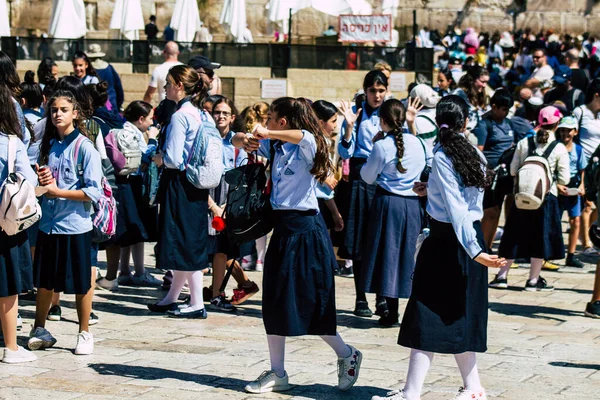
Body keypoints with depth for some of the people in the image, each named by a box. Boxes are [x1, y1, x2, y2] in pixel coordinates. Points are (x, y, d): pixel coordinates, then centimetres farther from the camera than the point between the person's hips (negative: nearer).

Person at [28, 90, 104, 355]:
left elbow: (93, 192, -13)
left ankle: (84, 334, 17)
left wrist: (57, 191, -13)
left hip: (75, 225, -5)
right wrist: (40, 181, -4)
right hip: (48, 224, 5)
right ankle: (39, 330, 27)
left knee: (81, 283, 4)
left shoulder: (85, 147, -8)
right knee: (43, 281, 13)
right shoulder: (49, 145, 10)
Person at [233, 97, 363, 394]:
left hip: (305, 230, -8)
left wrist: (267, 134, -33)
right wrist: (245, 140, -11)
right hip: (283, 227, 8)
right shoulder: (275, 147, 10)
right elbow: (237, 140, 12)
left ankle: (347, 356, 18)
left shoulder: (306, 147, -12)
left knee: (311, 306, -3)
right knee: (275, 304, 7)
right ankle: (277, 374, 14)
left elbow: (307, 137, -36)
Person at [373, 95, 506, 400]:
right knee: (459, 317, 15)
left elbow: (456, 210, -22)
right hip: (472, 237, 7)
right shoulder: (475, 155, 6)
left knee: (427, 317, -5)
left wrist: (473, 250, -27)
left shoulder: (442, 157, -14)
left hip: (445, 240, -7)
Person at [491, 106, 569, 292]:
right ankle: (533, 280, 11)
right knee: (541, 237, 8)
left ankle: (502, 276, 13)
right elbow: (564, 180, -7)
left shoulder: (524, 143, -1)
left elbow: (513, 170, 2)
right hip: (547, 198, -3)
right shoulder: (559, 149, -8)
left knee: (515, 236, 11)